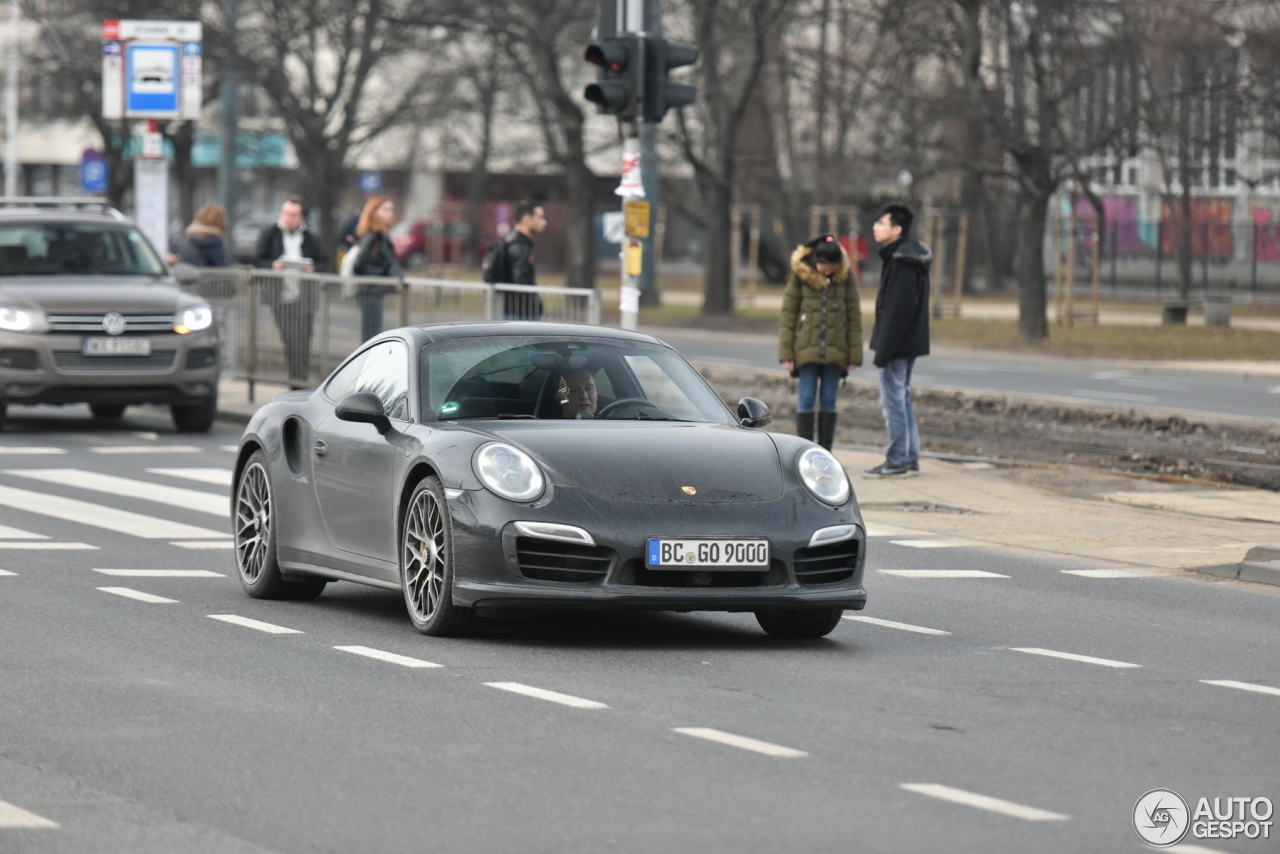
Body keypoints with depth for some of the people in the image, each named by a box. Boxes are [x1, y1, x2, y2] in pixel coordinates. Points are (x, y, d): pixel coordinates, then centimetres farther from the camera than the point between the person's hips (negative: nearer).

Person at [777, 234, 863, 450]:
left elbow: (854, 316, 5)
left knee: (829, 401, 5)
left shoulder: (846, 276, 0)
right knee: (807, 399, -1)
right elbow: (788, 314, 0)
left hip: (835, 350, 1)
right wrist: (786, 353, -5)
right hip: (807, 349, -1)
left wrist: (854, 355, 1)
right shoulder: (800, 274, -3)